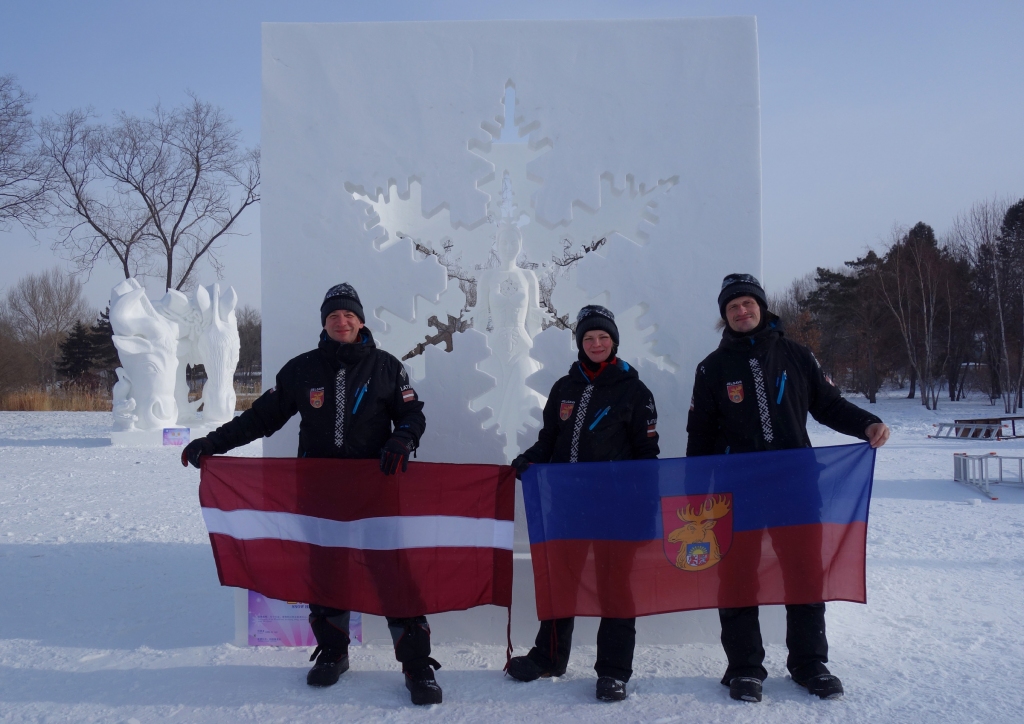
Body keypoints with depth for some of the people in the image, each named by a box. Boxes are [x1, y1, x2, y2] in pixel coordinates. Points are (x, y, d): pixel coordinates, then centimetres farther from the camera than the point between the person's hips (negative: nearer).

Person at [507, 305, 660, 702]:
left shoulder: (633, 390, 0)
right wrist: (527, 461, -5)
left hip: (615, 504, -4)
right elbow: (549, 440, 14)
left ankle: (613, 670, 12)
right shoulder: (564, 388, 10)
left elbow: (647, 450, 0)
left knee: (614, 581, 2)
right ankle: (549, 655, 29)